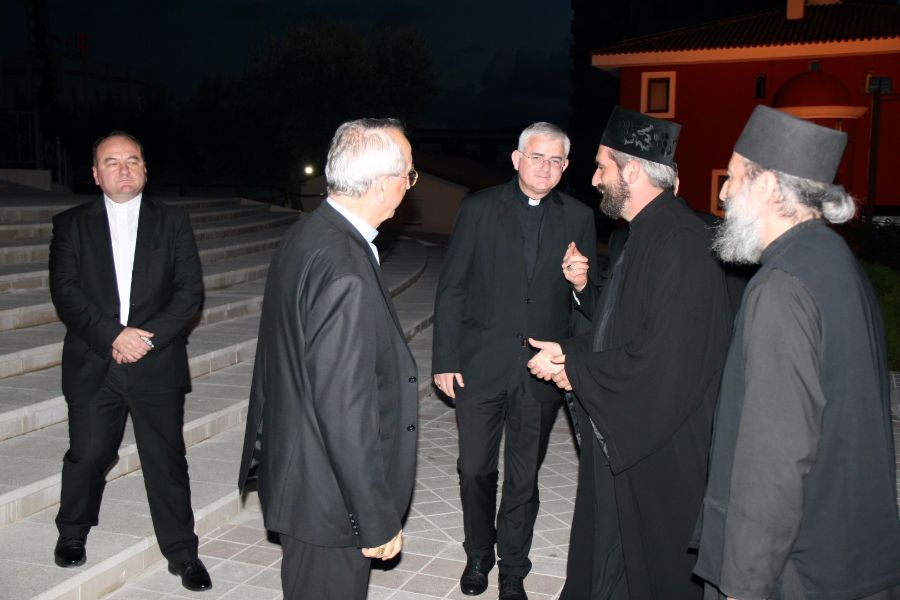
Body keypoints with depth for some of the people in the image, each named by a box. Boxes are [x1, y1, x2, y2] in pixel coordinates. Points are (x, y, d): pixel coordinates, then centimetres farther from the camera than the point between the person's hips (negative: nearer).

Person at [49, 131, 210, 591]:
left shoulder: (172, 221, 5)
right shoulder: (71, 224, 5)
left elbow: (189, 291, -2)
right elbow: (65, 292, -5)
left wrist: (148, 336, -14)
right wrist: (113, 335, -17)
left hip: (157, 364, 0)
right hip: (92, 366, 1)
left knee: (167, 460, 6)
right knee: (87, 456, 12)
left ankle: (182, 552, 20)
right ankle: (72, 533, 39)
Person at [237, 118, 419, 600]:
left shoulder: (304, 235, 1)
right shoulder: (346, 274, -29)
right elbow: (346, 413, -27)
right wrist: (380, 520, -17)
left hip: (293, 466, 9)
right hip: (329, 495, -9)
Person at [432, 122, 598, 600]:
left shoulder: (578, 218, 3)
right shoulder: (479, 209, -1)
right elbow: (451, 289, -1)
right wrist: (445, 360, -5)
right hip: (480, 364, 0)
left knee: (524, 478, 11)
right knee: (475, 471, 10)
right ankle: (478, 555, 35)